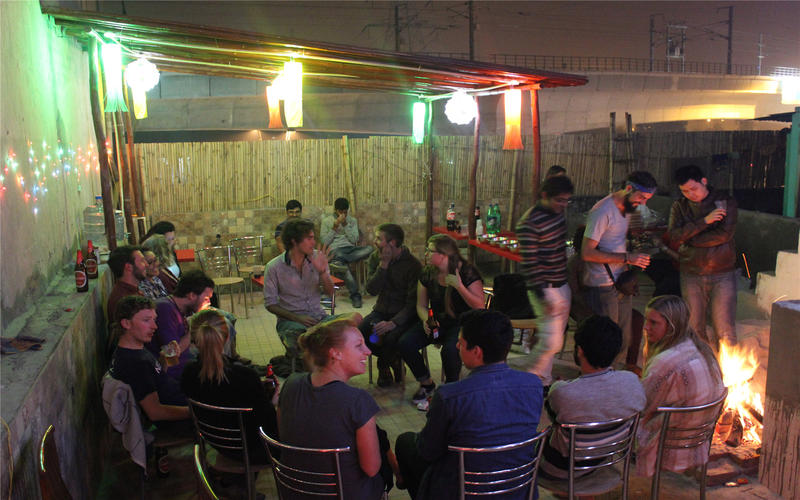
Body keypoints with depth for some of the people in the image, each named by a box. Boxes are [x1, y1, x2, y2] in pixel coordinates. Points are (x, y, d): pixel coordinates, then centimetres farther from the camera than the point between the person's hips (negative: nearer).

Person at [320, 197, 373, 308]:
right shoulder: (327, 221, 10)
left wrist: (345, 224, -4)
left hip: (351, 249, 3)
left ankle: (340, 261, -37)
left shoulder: (352, 220, 17)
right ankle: (355, 295, -35)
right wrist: (335, 226, -4)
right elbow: (324, 242, 2)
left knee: (369, 249, -30)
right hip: (336, 250, -3)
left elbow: (354, 240, 4)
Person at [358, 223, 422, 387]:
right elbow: (371, 289, -9)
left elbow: (413, 302, -17)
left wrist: (393, 323, -30)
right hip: (381, 311, 5)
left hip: (403, 314, -5)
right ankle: (393, 359, 3)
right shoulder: (375, 258, 3)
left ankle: (384, 365, 3)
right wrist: (383, 264, -19)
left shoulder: (413, 265, -13)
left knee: (391, 338, -34)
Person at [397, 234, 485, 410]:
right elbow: (421, 305, 10)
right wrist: (426, 320, -11)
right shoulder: (427, 273, 1)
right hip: (437, 321, 5)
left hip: (461, 323, -5)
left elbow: (479, 305, -18)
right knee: (404, 343, -18)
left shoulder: (467, 272, -14)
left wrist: (459, 286, -29)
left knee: (450, 350, -35)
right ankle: (426, 384, 7)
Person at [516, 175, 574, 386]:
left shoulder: (558, 211, 6)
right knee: (552, 341, -10)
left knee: (555, 340, 13)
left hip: (562, 285, 9)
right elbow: (529, 263, -21)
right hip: (545, 288, -8)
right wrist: (544, 298, -23)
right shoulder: (529, 223, -20)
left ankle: (544, 381, 26)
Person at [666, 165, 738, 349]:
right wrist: (704, 221, -16)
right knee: (694, 327, 6)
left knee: (724, 329, -2)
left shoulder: (726, 202, -1)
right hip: (691, 274, 2)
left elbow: (725, 234, -14)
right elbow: (674, 236, -8)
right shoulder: (679, 206, 6)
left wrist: (688, 240, -9)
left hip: (722, 274, -2)